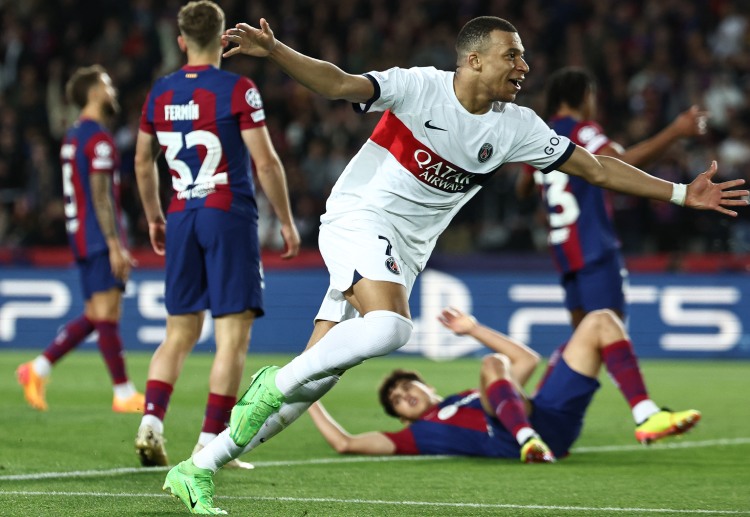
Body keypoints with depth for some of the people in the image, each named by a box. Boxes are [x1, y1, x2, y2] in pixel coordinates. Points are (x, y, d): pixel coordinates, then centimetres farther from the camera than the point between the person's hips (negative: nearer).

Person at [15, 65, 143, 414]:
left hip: (81, 236, 10)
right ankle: (124, 393, -6)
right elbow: (100, 196, -17)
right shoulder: (99, 139, -12)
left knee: (95, 315, 12)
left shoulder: (73, 136, 18)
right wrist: (115, 245, -19)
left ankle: (38, 369, 8)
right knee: (106, 312, -8)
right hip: (99, 237, -10)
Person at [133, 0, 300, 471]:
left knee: (180, 334, 13)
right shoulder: (237, 90, -7)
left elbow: (143, 161, 18)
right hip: (229, 219, -5)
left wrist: (154, 217, 31)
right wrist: (286, 220, 0)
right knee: (234, 335, -2)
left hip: (182, 219, 5)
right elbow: (265, 161, -10)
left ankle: (151, 422, -4)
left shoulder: (160, 93, 8)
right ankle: (210, 443, -6)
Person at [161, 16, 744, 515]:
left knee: (311, 384, -1)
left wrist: (681, 193, 4)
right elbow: (338, 83, -20)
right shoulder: (418, 86, -11)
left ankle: (198, 470, 6)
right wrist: (274, 50, -37)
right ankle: (274, 383, -16)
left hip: (404, 254, 6)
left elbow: (593, 166, 7)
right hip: (360, 218, -6)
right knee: (389, 326, -35)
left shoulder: (516, 127, 3)